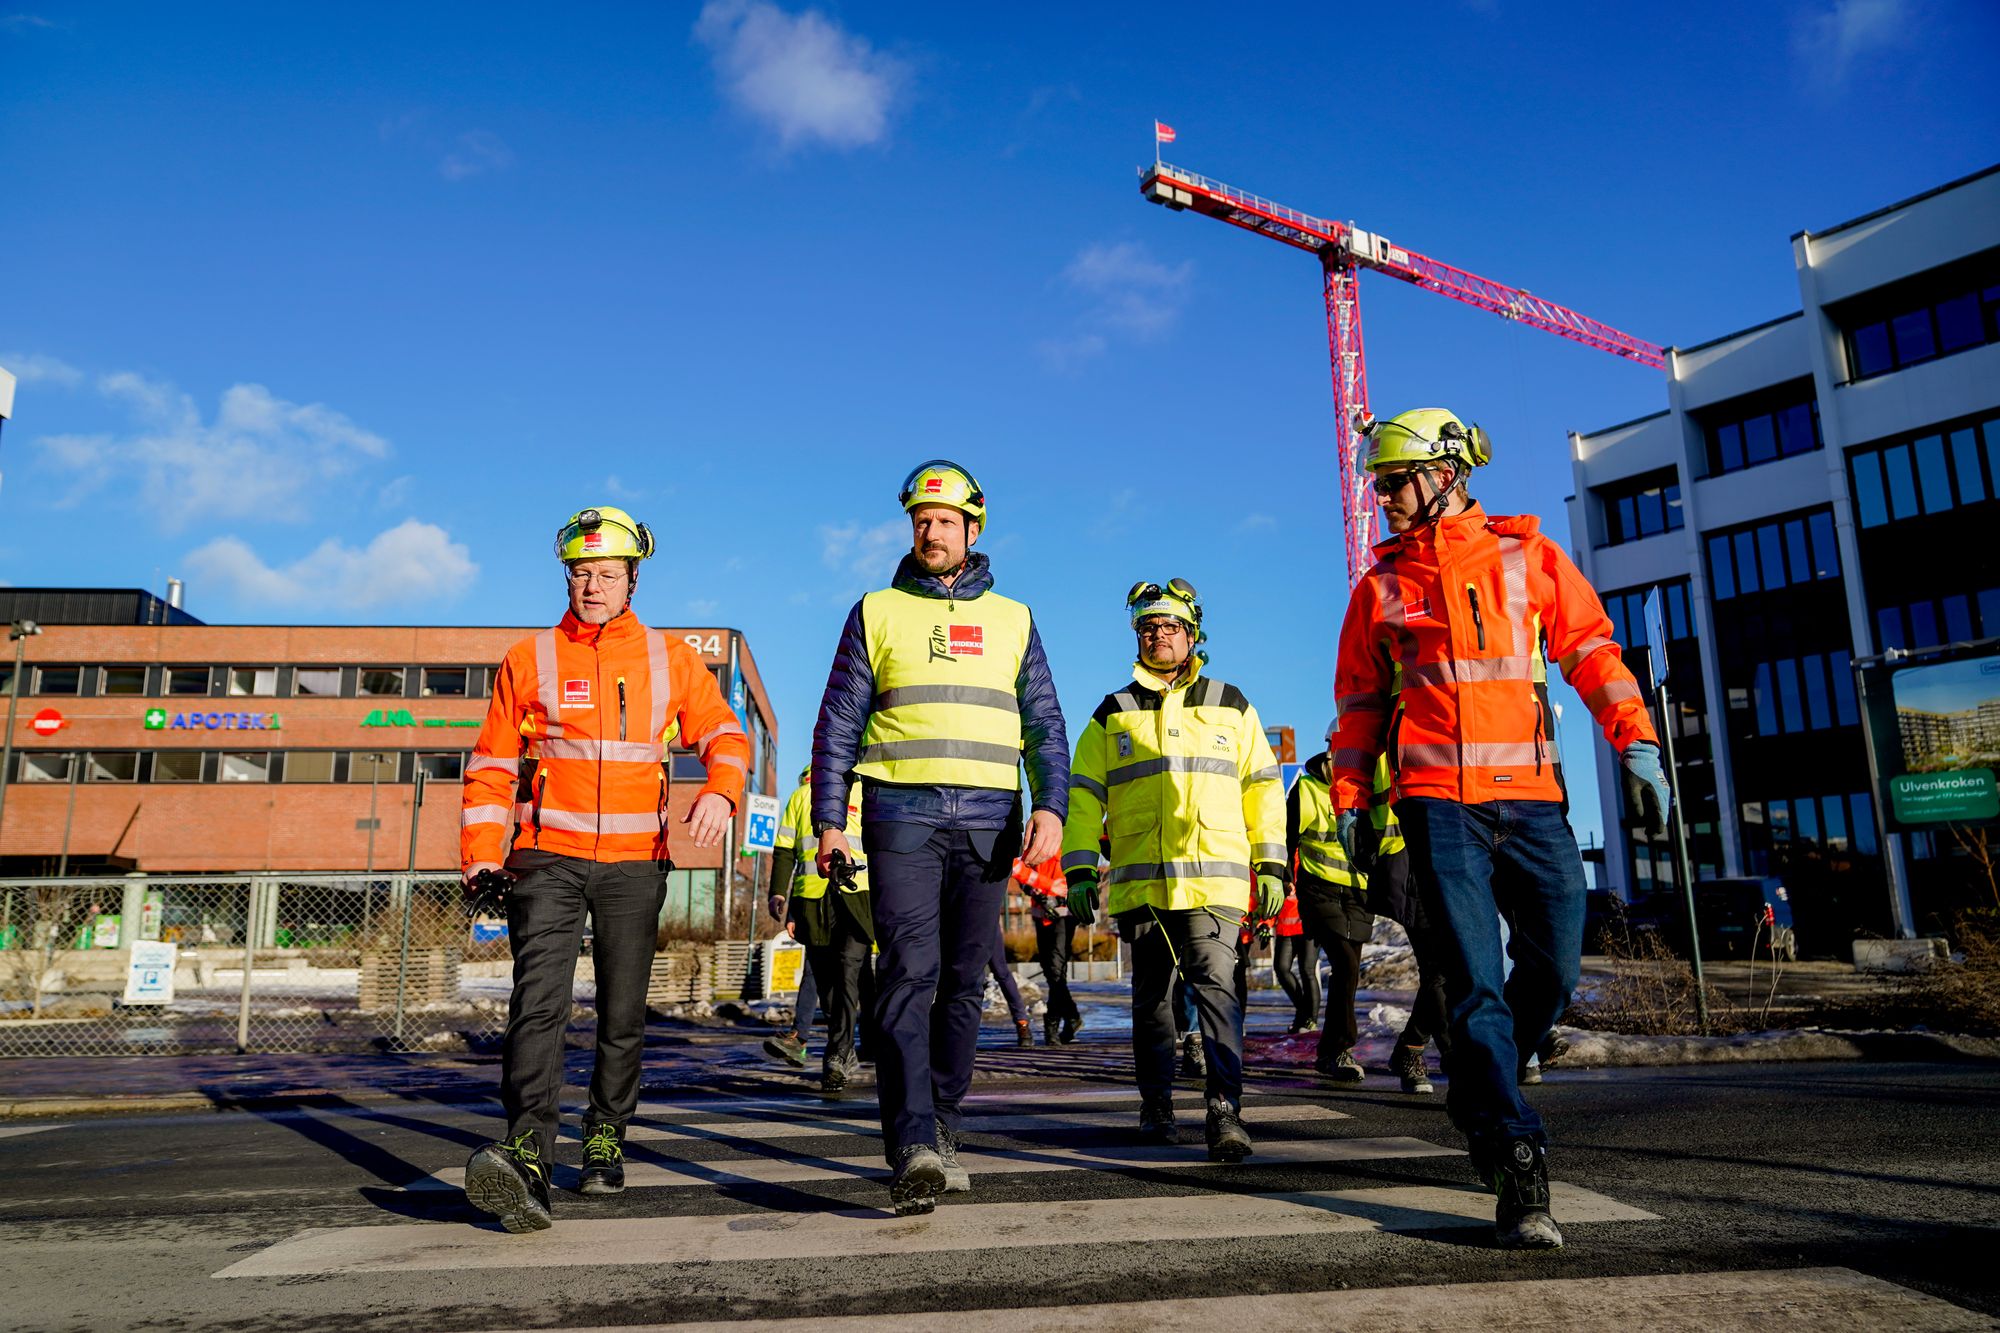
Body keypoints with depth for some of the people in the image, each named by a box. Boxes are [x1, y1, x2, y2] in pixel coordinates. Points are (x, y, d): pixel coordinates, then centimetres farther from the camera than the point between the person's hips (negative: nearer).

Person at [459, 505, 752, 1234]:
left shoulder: (670, 659, 8)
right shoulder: (529, 659, 7)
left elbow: (723, 732, 6)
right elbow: (492, 764, 8)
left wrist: (720, 790, -16)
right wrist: (480, 856, -2)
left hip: (634, 863, 1)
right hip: (548, 858, -1)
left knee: (623, 1013, 7)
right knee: (539, 1000, -17)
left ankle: (605, 1140, 23)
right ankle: (528, 1157, -26)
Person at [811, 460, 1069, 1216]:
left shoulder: (1012, 620, 16)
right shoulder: (878, 613, 12)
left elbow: (1044, 725, 11)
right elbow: (838, 722, 9)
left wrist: (1050, 806, -5)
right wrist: (829, 820, -1)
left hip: (989, 820, 2)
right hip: (902, 815, -2)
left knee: (964, 981, 5)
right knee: (909, 974, -13)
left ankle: (940, 1134, 18)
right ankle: (913, 1151, -17)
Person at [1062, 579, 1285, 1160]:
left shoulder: (1229, 705, 14)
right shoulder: (1113, 714, 13)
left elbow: (1261, 785, 14)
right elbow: (1083, 796, 11)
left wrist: (1270, 865, 6)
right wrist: (1079, 871, 1)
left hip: (1214, 879, -1)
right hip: (1138, 882, 1)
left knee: (1216, 986, -14)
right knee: (1150, 997, 10)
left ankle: (1225, 1111, -14)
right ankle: (1156, 1106, 23)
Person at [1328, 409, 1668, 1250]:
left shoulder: (1526, 554, 11)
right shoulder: (1381, 585, 12)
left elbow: (1590, 648, 9)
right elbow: (1360, 702, 15)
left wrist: (1634, 740, -3)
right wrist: (1350, 796, 7)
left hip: (1531, 799, 1)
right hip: (1438, 802, -1)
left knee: (1554, 969, 2)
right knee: (1477, 981, -9)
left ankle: (1478, 1099, 27)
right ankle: (1517, 1165, -6)